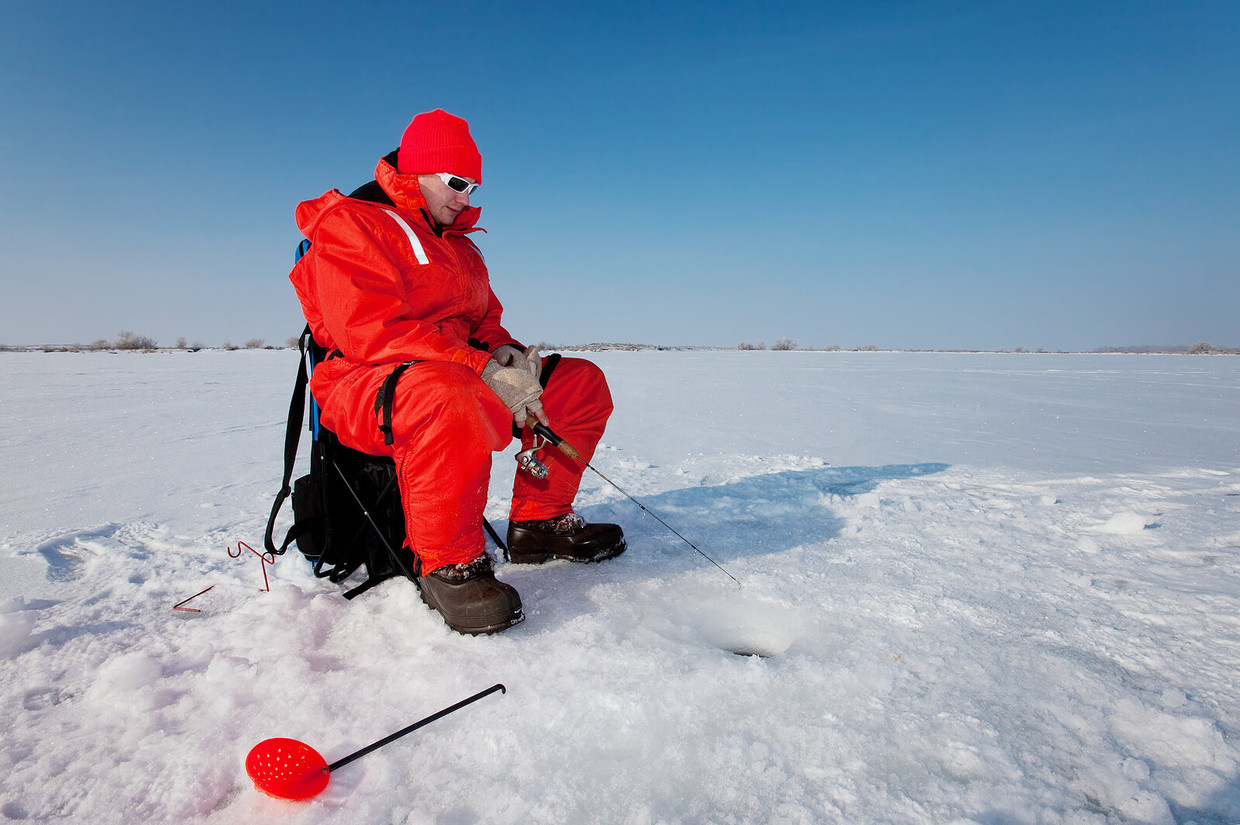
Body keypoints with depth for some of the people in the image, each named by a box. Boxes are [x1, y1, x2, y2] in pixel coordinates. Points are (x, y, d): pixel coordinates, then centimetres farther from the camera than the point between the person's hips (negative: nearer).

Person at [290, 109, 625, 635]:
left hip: (466, 374, 8)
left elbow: (486, 320, 22)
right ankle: (446, 566, -24)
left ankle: (539, 523, 6)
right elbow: (371, 331, -20)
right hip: (367, 386, -8)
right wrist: (484, 372, -28)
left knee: (582, 383, 2)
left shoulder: (459, 244, 22)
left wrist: (505, 351, -5)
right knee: (450, 398, -44)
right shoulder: (348, 223, -5)